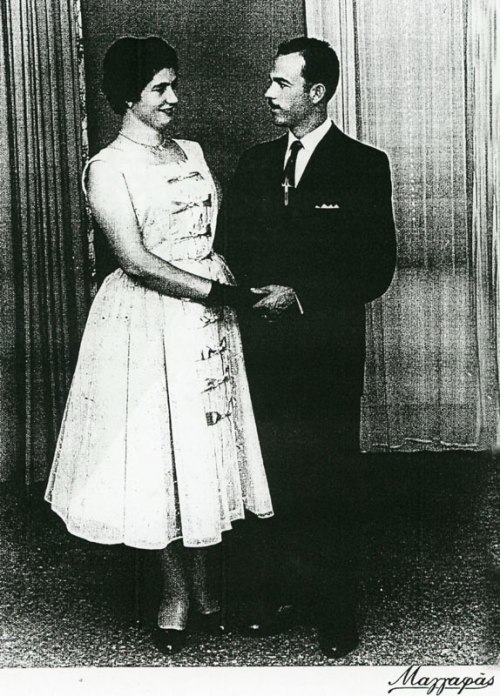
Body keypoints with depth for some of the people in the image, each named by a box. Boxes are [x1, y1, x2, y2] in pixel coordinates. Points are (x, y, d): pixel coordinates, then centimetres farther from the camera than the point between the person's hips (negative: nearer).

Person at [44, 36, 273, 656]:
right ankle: (176, 593, 20)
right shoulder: (108, 168, -7)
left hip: (209, 316, 6)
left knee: (206, 446, 10)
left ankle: (203, 585, 25)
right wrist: (216, 291, -18)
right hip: (149, 323, -6)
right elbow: (135, 259, -16)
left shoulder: (191, 153, 13)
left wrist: (238, 287, -1)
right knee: (162, 451, 3)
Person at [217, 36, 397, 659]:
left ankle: (336, 608, 17)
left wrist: (300, 296, -13)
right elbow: (228, 250, 14)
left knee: (331, 478, 4)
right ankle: (276, 594, 22)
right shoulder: (255, 163, 12)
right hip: (260, 343, 4)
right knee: (268, 472, 7)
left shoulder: (363, 166, -1)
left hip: (327, 346, -4)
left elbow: (376, 269, -5)